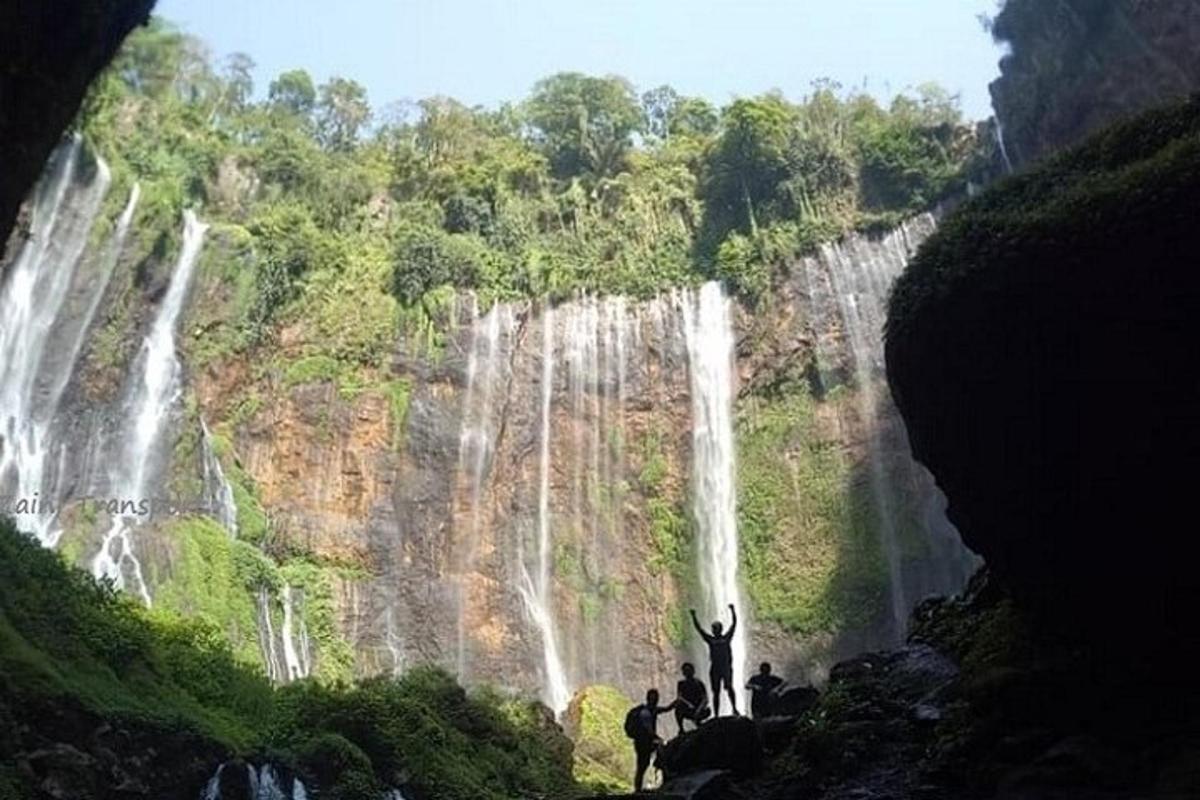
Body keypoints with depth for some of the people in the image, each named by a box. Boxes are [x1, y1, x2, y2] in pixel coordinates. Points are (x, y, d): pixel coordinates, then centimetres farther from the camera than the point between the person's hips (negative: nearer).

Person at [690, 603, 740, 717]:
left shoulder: (727, 638, 6)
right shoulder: (710, 640, 9)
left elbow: (734, 624, 3)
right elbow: (699, 629, 7)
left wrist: (733, 611, -1)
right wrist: (694, 616, 2)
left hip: (726, 667, -2)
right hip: (714, 668, 2)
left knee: (729, 687, -19)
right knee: (716, 692, 4)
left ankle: (734, 708, -12)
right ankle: (716, 715, 9)